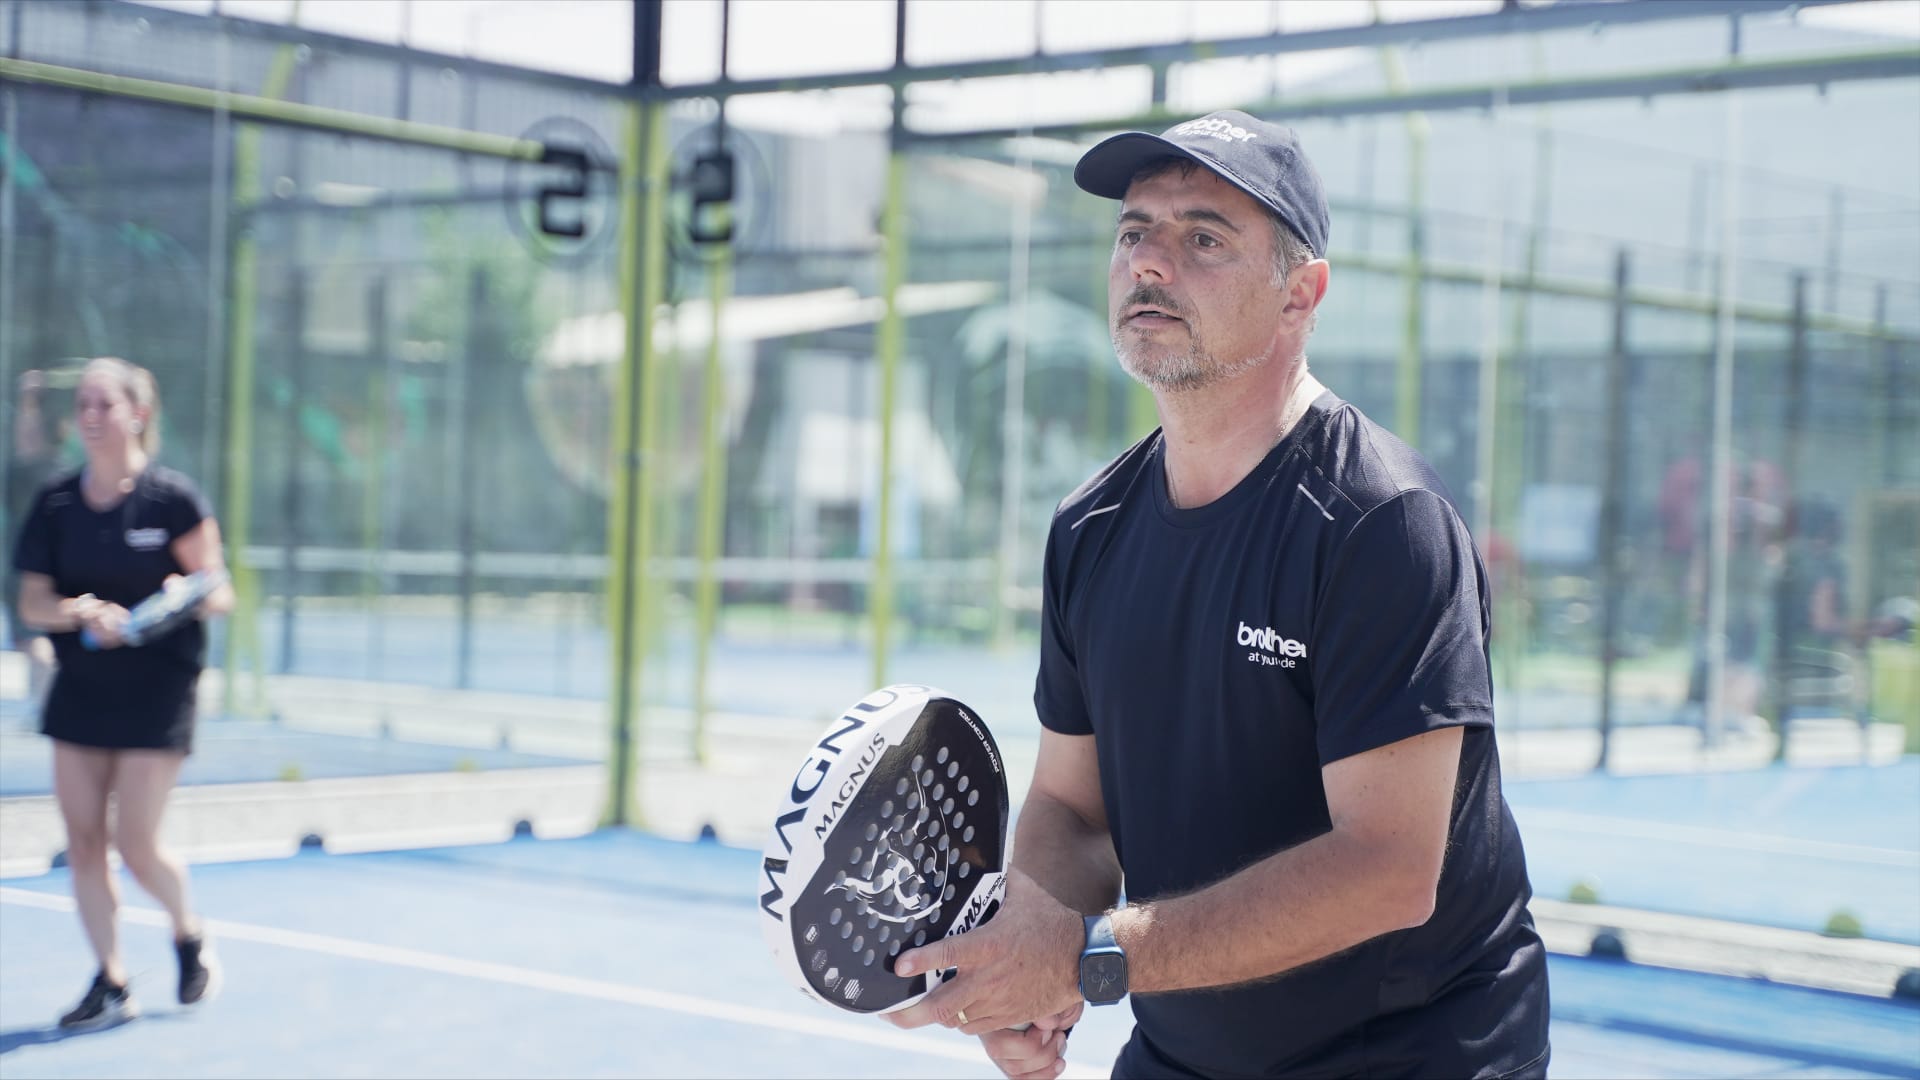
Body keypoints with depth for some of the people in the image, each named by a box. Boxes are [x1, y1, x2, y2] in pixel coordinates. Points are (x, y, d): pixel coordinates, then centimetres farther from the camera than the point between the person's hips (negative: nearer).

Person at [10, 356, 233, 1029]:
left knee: (136, 845, -5)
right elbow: (32, 603, 0)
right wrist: (79, 610, -20)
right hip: (80, 688, 4)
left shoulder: (174, 499, -8)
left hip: (156, 690, -4)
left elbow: (219, 594, -6)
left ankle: (189, 934, 24)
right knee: (82, 839, 2)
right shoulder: (55, 505, 2)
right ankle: (110, 981, 12)